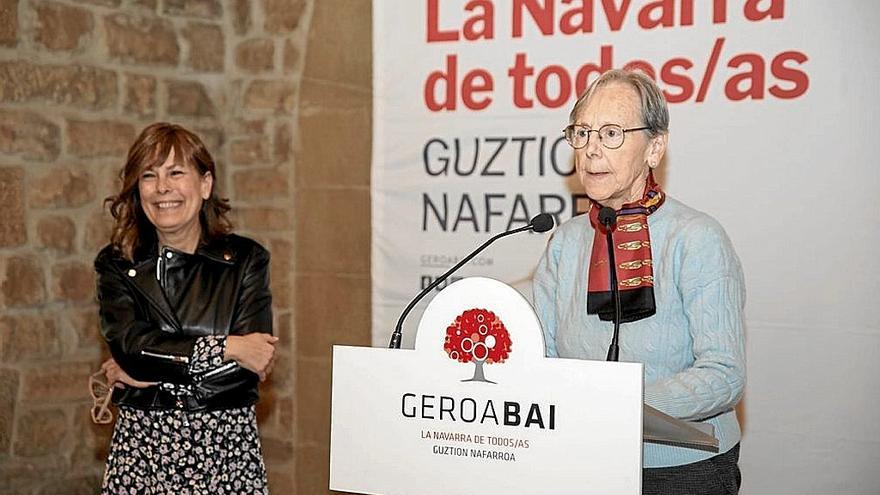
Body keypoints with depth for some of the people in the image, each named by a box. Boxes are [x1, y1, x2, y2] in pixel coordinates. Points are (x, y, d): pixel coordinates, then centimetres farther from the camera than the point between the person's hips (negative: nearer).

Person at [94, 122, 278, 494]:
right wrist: (226, 348, -16)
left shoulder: (247, 260, -2)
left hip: (226, 447, -1)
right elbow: (126, 345, -12)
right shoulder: (116, 265, 4)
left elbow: (249, 368, -11)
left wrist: (149, 370, -11)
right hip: (141, 445, 1)